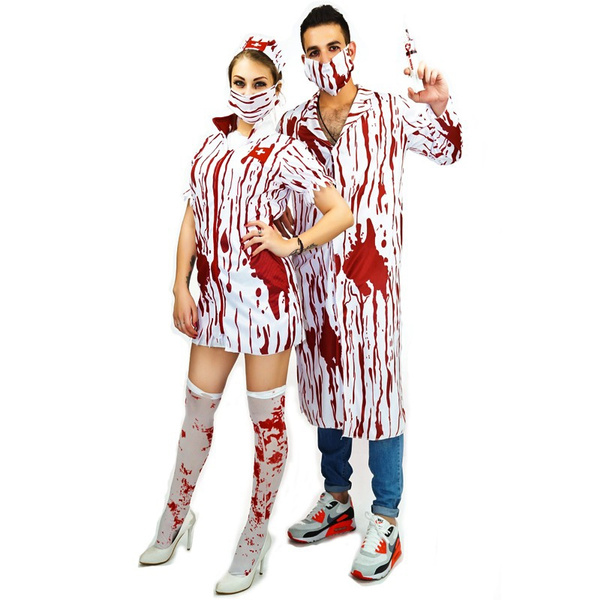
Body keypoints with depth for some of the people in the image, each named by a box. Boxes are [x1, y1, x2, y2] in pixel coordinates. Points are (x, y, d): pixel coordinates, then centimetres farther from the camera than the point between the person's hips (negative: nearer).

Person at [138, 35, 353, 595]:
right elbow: (191, 220, 11)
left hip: (265, 296, -5)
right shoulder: (211, 145, 11)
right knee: (197, 408, 16)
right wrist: (181, 290, 5)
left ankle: (255, 540, 22)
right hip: (216, 296, 5)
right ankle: (175, 519, 36)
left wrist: (291, 244, -11)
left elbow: (342, 212, -6)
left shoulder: (284, 151, -4)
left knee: (266, 418, 6)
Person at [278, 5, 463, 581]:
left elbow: (448, 150, 5)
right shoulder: (292, 123, 7)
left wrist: (439, 106, -13)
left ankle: (384, 521, 15)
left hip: (372, 275, -4)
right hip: (314, 275, 4)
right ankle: (336, 499, 32)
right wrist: (282, 233, -2)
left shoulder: (389, 109, -2)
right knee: (325, 381, 14)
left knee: (377, 388, 0)